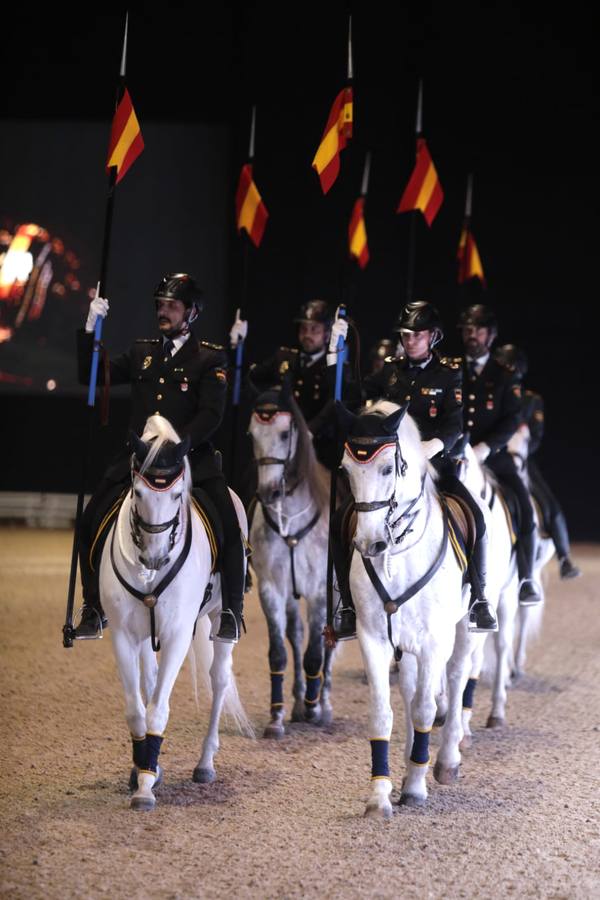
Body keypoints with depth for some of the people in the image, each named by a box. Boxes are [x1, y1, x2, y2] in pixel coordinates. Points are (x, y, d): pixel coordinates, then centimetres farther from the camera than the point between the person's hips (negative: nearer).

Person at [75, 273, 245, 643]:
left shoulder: (210, 358, 0)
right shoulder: (143, 353, 14)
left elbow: (210, 416, -9)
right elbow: (90, 375, 15)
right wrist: (90, 328, 4)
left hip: (193, 458, -4)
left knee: (229, 526, -22)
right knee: (91, 521, -6)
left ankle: (231, 612, -7)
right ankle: (94, 609, 7)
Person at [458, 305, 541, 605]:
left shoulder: (506, 376, 7)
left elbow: (511, 420, -3)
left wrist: (484, 448, -17)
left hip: (495, 457, 0)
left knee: (525, 510, -17)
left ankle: (525, 578, -6)